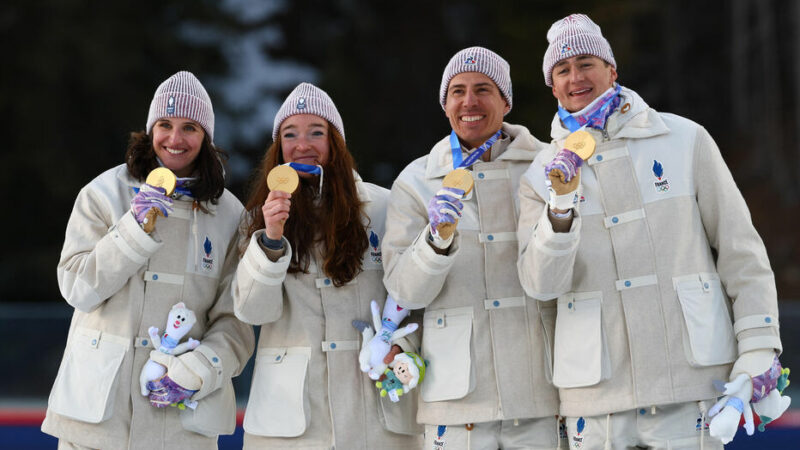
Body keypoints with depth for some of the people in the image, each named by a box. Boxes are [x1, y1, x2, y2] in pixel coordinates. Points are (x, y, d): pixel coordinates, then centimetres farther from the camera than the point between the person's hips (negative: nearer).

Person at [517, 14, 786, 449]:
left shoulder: (684, 140, 4)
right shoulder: (543, 175, 7)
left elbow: (739, 248, 6)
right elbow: (541, 284, -5)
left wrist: (757, 350, -1)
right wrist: (561, 208, -21)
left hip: (688, 381, -1)